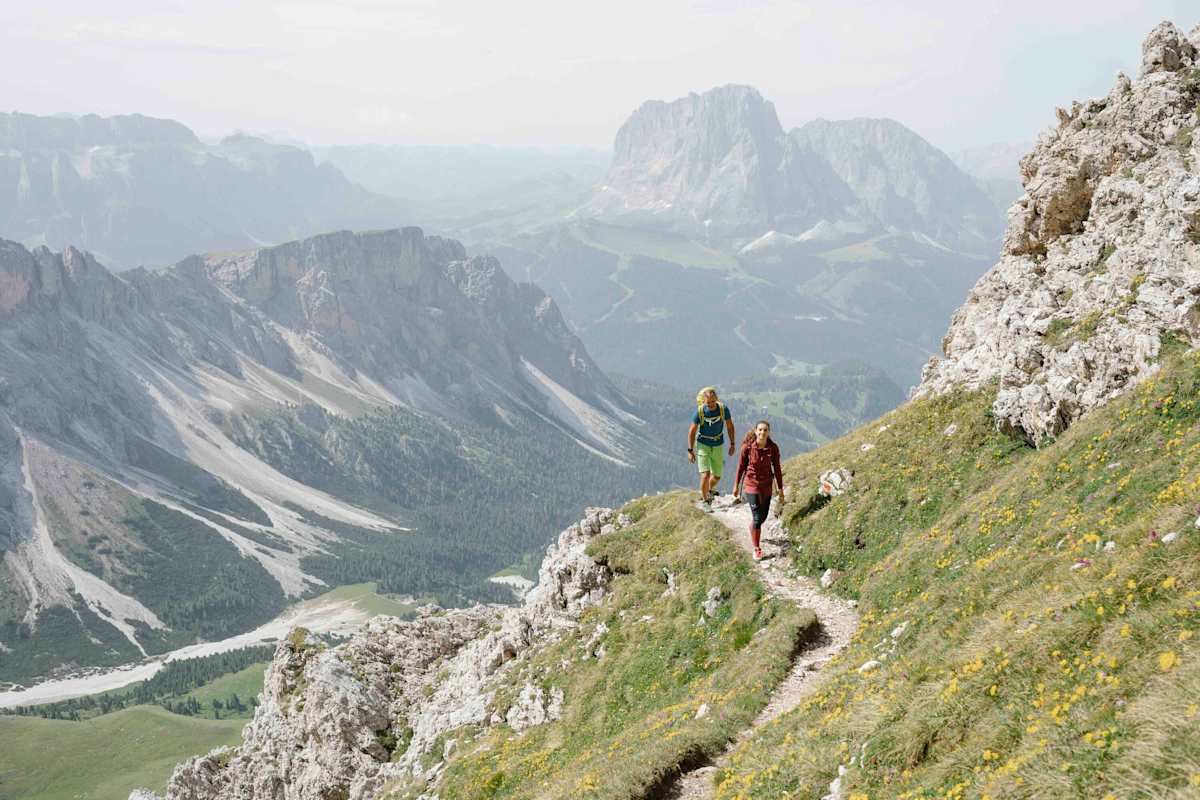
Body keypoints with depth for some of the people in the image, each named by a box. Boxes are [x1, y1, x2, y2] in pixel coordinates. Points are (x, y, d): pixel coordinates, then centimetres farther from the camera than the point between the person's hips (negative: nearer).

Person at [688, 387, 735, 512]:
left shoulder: (723, 409, -16)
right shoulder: (700, 411, -19)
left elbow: (730, 426, 1)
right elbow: (692, 431, -8)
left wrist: (732, 444, 5)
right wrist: (690, 450, -7)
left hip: (718, 446, 2)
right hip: (703, 445, -2)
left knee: (717, 477, 9)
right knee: (705, 475, -13)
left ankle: (710, 490, 42)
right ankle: (704, 500, 8)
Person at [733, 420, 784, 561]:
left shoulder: (773, 448, -10)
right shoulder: (747, 447, -16)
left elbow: (777, 469, -1)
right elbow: (741, 466, -4)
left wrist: (781, 490, 2)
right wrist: (736, 485, 5)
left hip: (766, 486, 3)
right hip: (751, 485, -3)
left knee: (763, 517, 17)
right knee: (757, 518, -9)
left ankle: (752, 528, 52)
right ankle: (757, 549, 9)